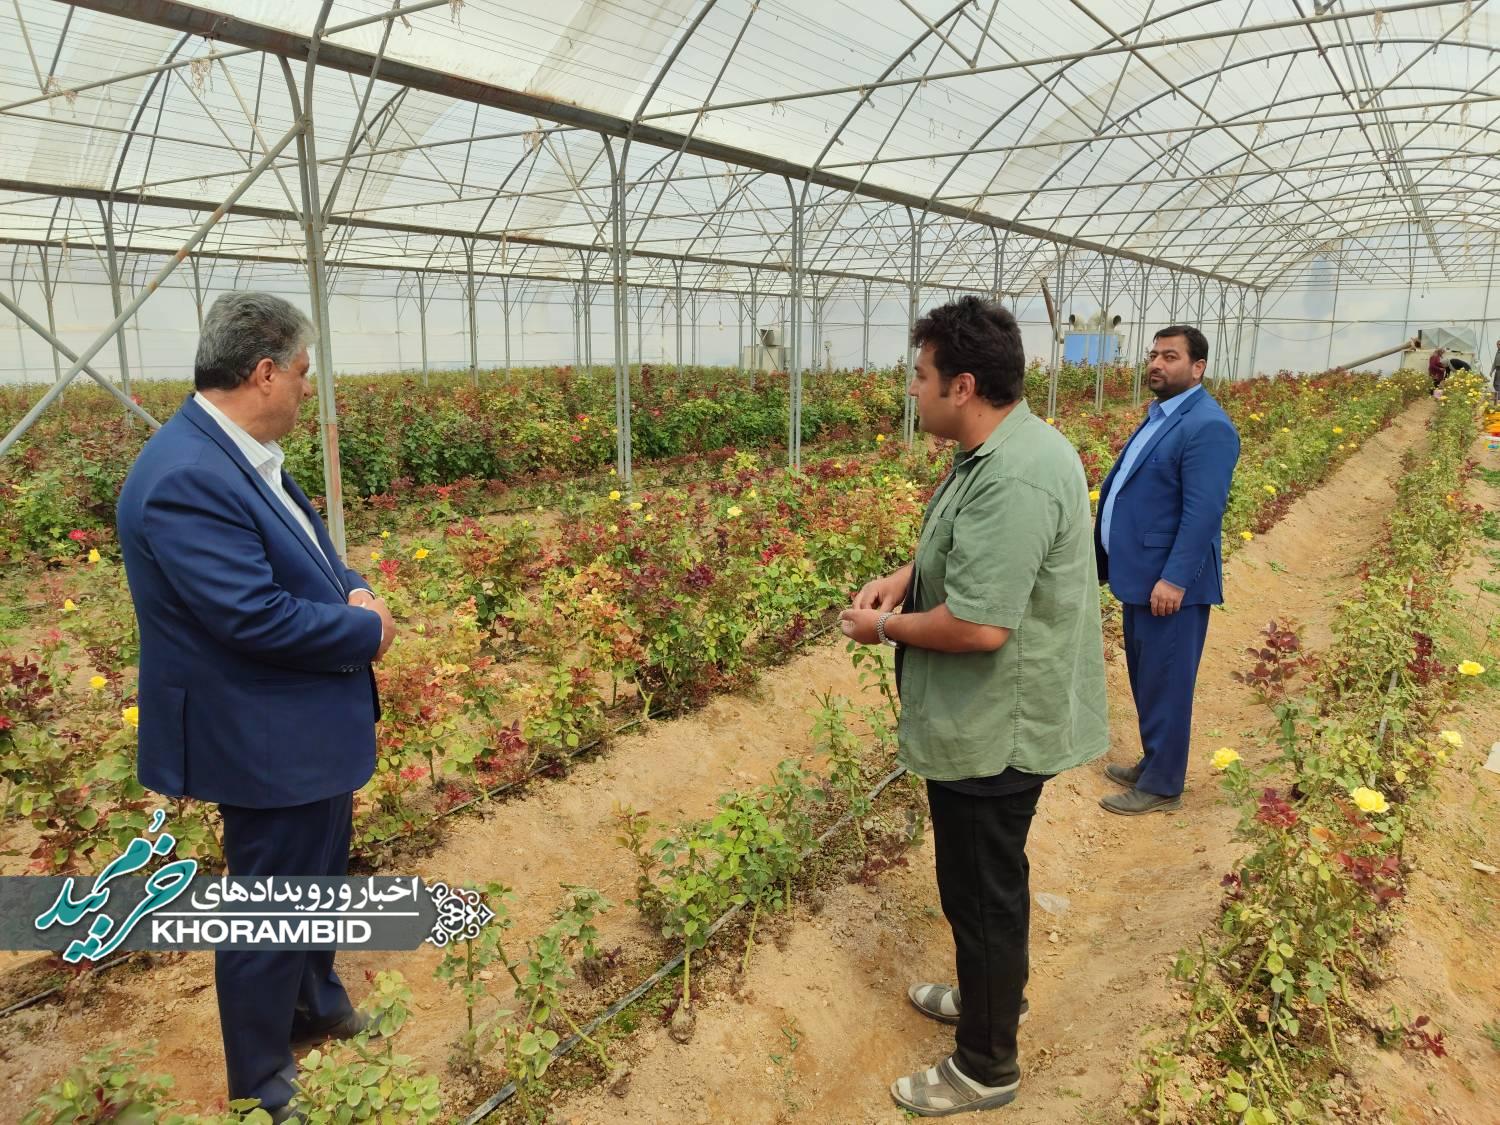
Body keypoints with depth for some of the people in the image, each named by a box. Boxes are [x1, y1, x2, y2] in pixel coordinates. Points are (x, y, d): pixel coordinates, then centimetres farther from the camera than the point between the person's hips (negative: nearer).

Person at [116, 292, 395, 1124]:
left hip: (311, 726, 10)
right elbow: (254, 616, -31)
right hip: (268, 742, -10)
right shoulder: (185, 477, -28)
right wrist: (366, 630, -17)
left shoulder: (240, 451, 3)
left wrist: (353, 590, -6)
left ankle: (316, 1005, 51)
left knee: (320, 883, 27)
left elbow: (304, 549, 14)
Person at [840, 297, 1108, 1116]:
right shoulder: (996, 451, 5)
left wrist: (885, 627, -15)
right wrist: (903, 577, 3)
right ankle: (989, 994, 49)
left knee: (982, 889, 8)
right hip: (991, 722, 10)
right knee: (983, 879, 26)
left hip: (996, 731, -10)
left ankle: (985, 1067, 29)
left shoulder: (1012, 479, -29)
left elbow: (978, 625, -32)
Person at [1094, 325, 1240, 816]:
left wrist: (1175, 579, -25)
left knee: (1164, 683, 2)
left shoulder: (1207, 426, -17)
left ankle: (1162, 786, 15)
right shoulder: (1161, 416, 13)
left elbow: (1203, 513, -23)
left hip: (1170, 581, -9)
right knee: (1145, 679, 19)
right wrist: (1114, 557, 19)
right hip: (1141, 575, 9)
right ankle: (1153, 764, 34)